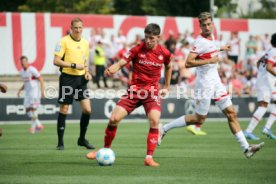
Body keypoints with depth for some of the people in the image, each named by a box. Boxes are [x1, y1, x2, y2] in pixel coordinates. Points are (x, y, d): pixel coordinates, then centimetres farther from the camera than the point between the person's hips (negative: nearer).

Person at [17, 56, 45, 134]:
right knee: (28, 110, 2)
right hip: (27, 92, 8)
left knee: (33, 108, -14)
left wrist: (42, 91, -18)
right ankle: (39, 125, 11)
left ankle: (33, 126, -6)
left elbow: (41, 79, -12)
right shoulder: (22, 71, 11)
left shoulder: (32, 70, -13)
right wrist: (20, 90, 11)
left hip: (35, 90, -8)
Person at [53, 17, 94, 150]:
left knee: (87, 109, -4)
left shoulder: (85, 43, 12)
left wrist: (87, 72, 5)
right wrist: (74, 65, -17)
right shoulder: (64, 41, -7)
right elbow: (56, 61, -12)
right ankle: (60, 142, 8)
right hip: (67, 78, -5)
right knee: (63, 110, 0)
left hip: (81, 79, 5)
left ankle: (82, 139, 13)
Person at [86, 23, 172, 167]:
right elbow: (120, 63, -14)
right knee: (114, 119, -8)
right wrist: (111, 70, -35)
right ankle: (105, 150, 15)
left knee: (154, 121, -25)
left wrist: (167, 87, 20)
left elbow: (168, 67, 21)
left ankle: (149, 158, -16)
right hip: (134, 90, 0)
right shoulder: (137, 49, -7)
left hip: (152, 91, 0)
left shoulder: (164, 53, -1)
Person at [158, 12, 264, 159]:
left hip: (215, 82, 8)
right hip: (205, 84, -8)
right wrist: (209, 60, -25)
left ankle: (246, 148, 2)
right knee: (199, 119, 0)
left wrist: (220, 49, 32)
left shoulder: (210, 38, 9)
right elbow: (188, 63, -24)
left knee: (231, 113, 2)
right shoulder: (200, 41, -18)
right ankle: (164, 129, 12)